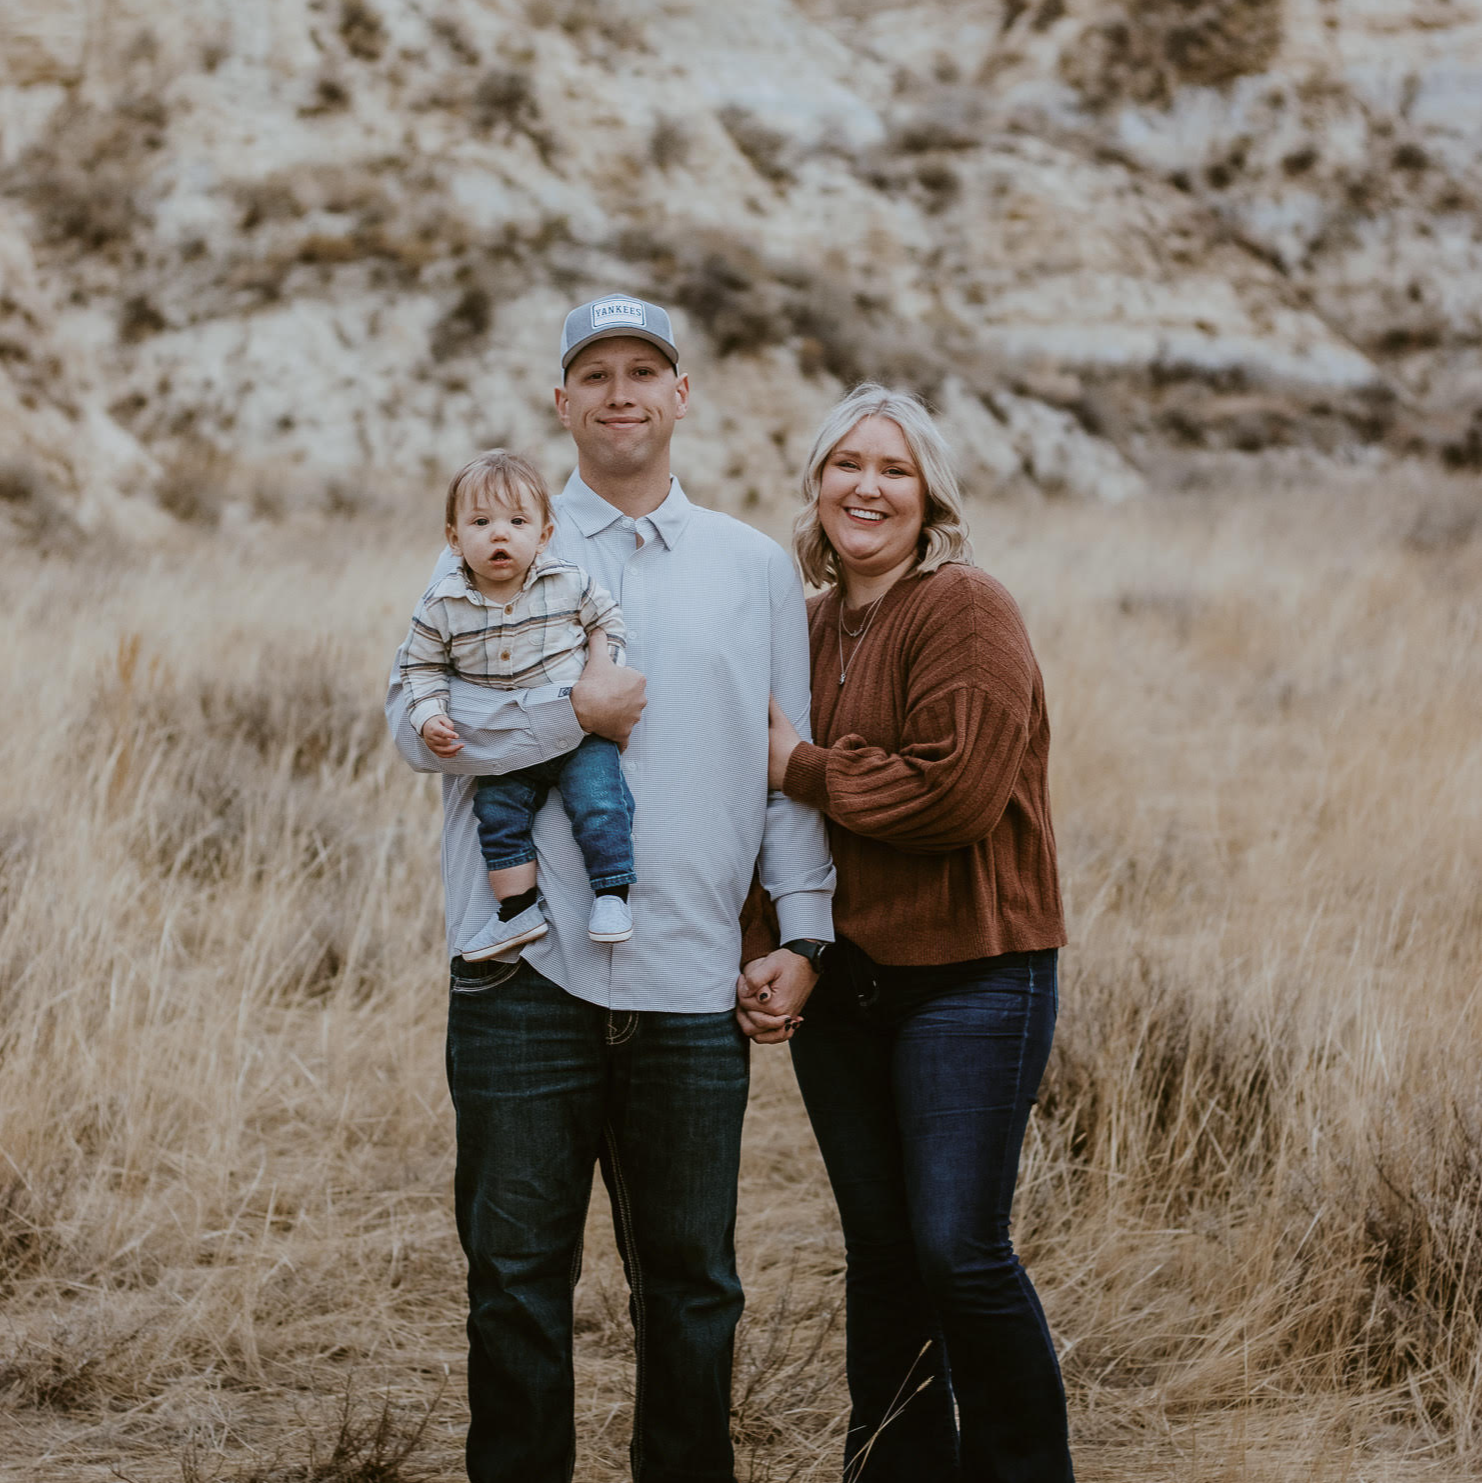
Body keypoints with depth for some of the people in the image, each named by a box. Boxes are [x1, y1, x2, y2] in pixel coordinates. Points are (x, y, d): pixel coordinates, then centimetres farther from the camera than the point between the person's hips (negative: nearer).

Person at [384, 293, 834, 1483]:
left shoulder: (757, 569, 13)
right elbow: (416, 723, -4)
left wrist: (803, 931, 4)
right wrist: (576, 712, -13)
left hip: (693, 981, 2)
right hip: (528, 973, -1)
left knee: (691, 1278, 9)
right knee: (518, 1271, 4)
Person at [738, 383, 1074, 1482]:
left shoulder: (966, 612, -10)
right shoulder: (812, 627, 12)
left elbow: (952, 793, -21)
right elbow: (786, 813, 13)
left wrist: (804, 767, -10)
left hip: (970, 977, -6)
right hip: (839, 981, 6)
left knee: (960, 1250, -8)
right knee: (880, 1251, 11)